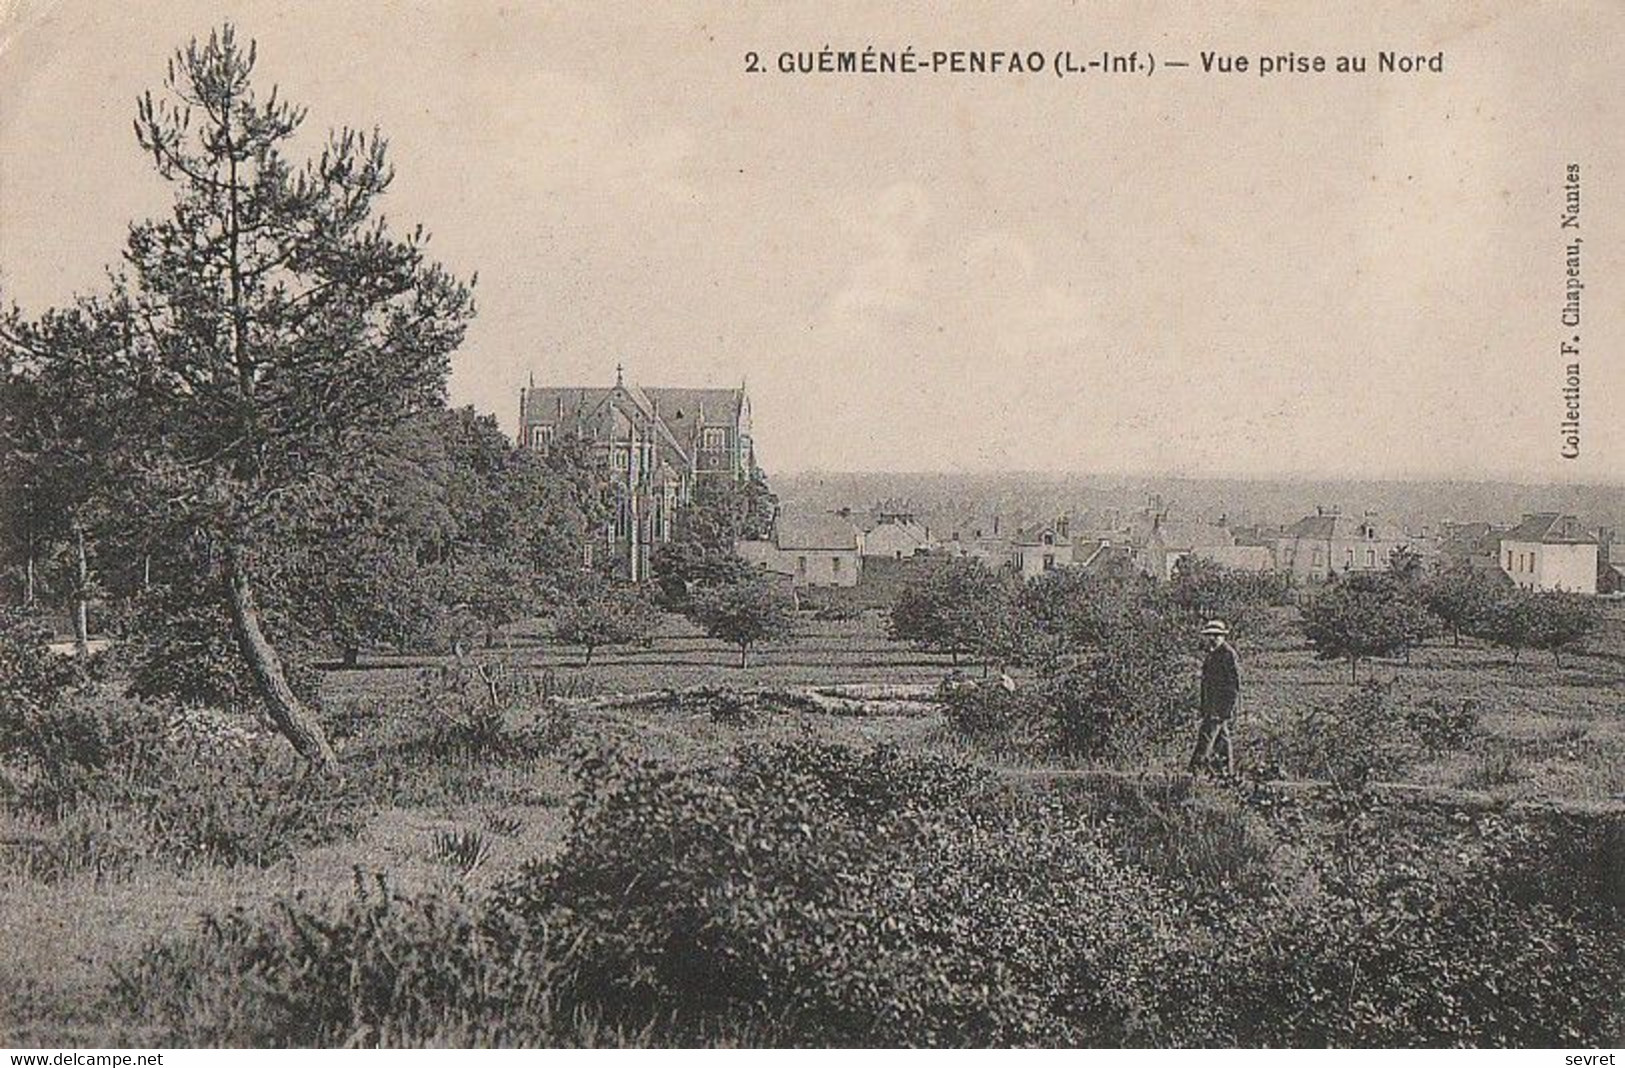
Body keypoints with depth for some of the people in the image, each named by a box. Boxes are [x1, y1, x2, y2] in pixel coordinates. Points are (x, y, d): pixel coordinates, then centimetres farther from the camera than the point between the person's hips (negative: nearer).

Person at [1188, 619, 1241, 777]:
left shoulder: (1228, 654, -13)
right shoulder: (1213, 654, 16)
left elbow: (1235, 683, -16)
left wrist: (1229, 707, -20)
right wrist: (1204, 708, 21)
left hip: (1221, 704, -10)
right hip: (1211, 704, 10)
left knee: (1207, 734, -14)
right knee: (1221, 736, 12)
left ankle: (1196, 766, -16)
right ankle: (1227, 769, 16)